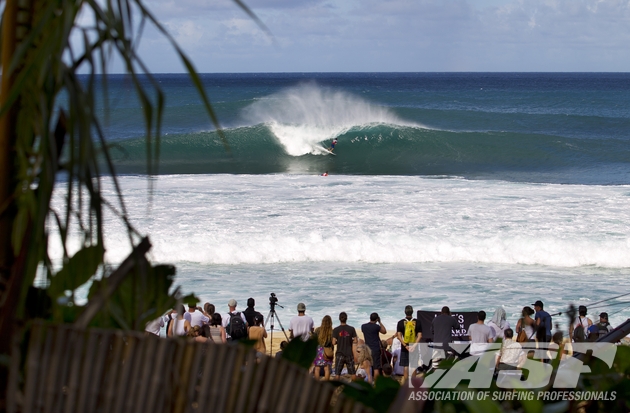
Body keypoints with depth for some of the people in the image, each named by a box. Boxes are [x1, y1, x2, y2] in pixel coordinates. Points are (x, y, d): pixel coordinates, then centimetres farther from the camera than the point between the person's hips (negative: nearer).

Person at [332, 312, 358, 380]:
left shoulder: (336, 330, -7)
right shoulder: (351, 329, -4)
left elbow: (334, 343, -8)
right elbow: (355, 341, -2)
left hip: (340, 354, -1)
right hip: (349, 354, 1)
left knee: (337, 373, 4)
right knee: (352, 373, 11)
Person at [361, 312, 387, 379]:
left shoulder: (363, 326, 1)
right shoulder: (376, 326, -12)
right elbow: (384, 331, 4)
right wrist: (380, 322, 8)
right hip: (376, 349, -5)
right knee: (376, 368, -2)